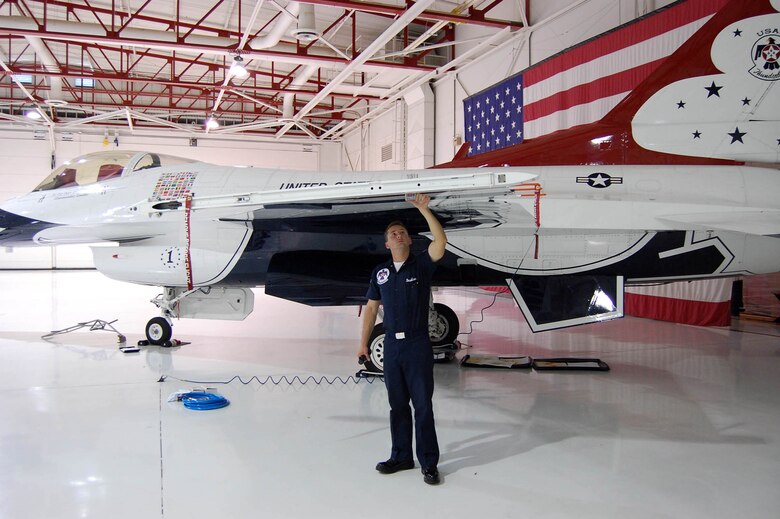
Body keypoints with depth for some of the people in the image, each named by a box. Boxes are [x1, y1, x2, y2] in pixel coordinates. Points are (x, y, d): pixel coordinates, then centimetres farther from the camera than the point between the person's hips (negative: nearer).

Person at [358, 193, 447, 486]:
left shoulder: (421, 265, 0)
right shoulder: (380, 273, 10)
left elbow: (440, 242, -18)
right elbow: (371, 308, 13)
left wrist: (424, 209, -20)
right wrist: (363, 342, 9)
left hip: (417, 344, -4)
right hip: (392, 344, 4)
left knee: (423, 404, 0)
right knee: (397, 405, 13)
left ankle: (428, 462, 10)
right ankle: (401, 457, 25)